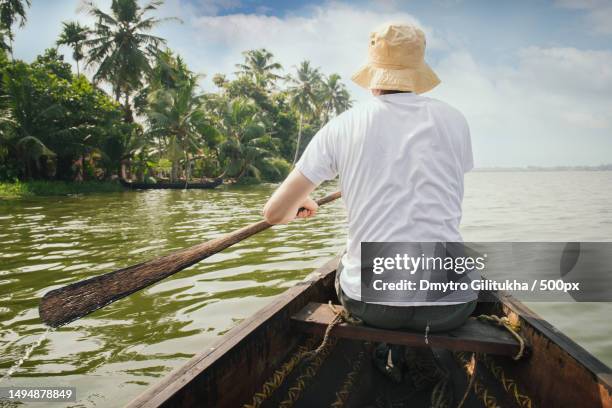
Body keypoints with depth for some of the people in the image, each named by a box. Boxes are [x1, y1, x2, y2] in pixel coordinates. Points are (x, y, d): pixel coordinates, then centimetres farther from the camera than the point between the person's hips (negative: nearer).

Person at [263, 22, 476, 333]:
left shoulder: (341, 126, -2)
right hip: (449, 307, 1)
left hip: (368, 301, 0)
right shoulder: (453, 120, 4)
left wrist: (299, 204, 25)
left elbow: (274, 213, 0)